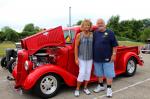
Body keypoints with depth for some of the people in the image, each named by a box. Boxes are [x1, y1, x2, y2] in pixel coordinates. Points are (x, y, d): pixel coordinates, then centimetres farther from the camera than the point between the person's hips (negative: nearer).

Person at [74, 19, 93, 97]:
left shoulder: (92, 35, 0)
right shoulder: (79, 35, -7)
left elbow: (94, 45, 6)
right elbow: (76, 47, -7)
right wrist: (76, 58, -10)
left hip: (90, 57, 3)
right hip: (81, 57, -3)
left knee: (88, 72, 8)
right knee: (82, 73, -4)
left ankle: (85, 88, 25)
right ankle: (77, 89, 13)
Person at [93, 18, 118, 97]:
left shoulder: (110, 33, -5)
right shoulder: (95, 33, 7)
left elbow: (114, 45, -6)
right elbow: (92, 44, 12)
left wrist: (114, 54, -12)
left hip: (107, 58, -4)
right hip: (97, 58, 4)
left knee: (109, 73, 3)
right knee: (99, 73, 16)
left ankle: (109, 88, 16)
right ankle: (101, 86, 33)